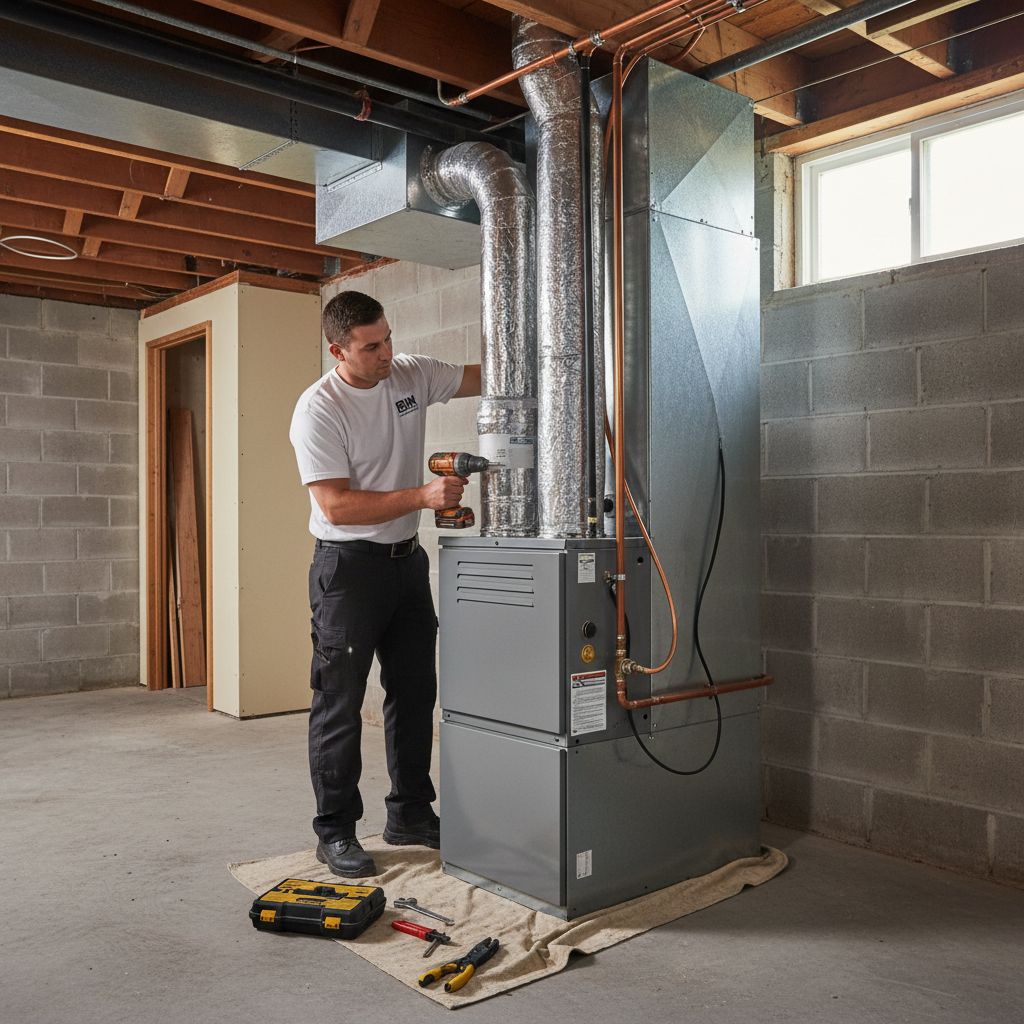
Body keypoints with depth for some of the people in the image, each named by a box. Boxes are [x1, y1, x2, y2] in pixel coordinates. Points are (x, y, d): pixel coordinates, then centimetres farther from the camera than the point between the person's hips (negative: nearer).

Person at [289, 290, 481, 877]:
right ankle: (336, 833, 12)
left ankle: (411, 816, 27)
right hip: (348, 565, -6)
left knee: (416, 692, 13)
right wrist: (422, 495, -26)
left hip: (407, 559, 7)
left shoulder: (413, 375, 3)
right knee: (340, 703, -1)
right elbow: (337, 505, -21)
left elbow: (490, 377, 13)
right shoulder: (318, 410, -15)